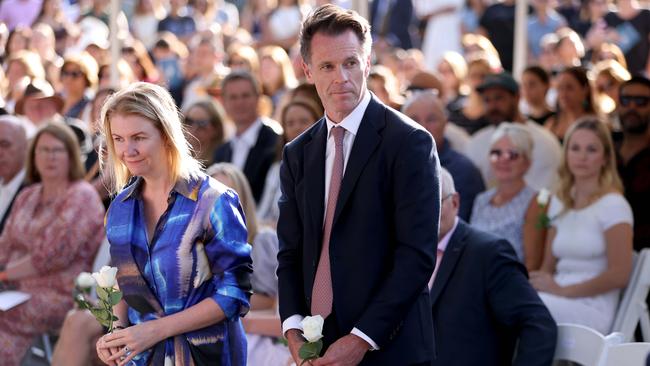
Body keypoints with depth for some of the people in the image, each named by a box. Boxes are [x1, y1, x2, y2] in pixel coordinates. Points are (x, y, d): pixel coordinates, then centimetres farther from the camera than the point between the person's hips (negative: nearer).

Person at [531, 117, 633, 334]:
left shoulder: (613, 205, -3)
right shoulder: (559, 203, 19)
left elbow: (619, 275, -10)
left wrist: (562, 290, -10)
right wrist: (538, 282, -5)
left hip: (594, 309, -6)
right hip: (561, 304, 6)